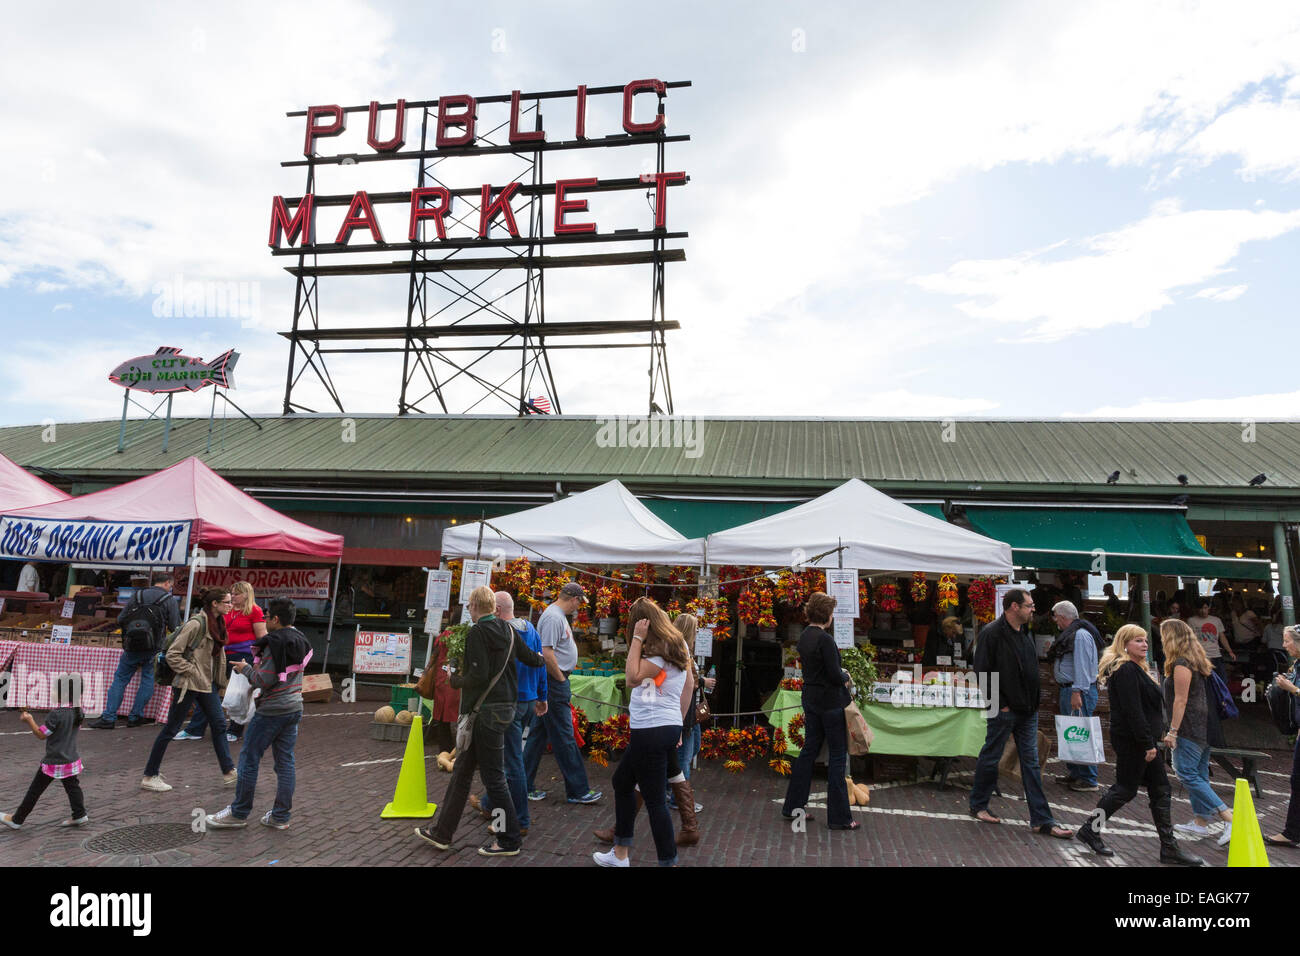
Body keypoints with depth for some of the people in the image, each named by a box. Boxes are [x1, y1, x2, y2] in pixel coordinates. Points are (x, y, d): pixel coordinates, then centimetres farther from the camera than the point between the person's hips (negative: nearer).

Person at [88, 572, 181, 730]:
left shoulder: (138, 596, 5)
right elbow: (175, 628, -7)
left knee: (120, 679, 11)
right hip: (153, 649, -3)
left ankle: (109, 717, 9)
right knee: (147, 680, 10)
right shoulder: (171, 600, -6)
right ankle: (135, 717, 12)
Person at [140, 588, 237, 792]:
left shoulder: (218, 623, 6)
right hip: (188, 684, -8)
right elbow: (172, 655, -19)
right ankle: (149, 776, 18)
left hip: (207, 683, 9)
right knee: (171, 728, 4)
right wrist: (192, 672, -16)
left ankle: (229, 772, 14)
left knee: (219, 724, 8)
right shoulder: (196, 624, -19)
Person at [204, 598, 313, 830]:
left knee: (249, 758, 6)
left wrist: (246, 669, -2)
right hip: (294, 708, 8)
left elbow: (264, 680, -18)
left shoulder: (274, 643, -17)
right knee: (285, 761, 10)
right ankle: (281, 816, 15)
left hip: (271, 712, -8)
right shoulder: (301, 642, 9)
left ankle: (238, 813, 17)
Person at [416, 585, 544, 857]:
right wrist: (541, 657, 39)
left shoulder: (477, 633, -14)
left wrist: (455, 679, -3)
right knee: (461, 770, 17)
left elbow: (479, 676, -22)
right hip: (505, 705, 9)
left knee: (493, 777, 1)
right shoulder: (508, 630, 8)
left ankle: (509, 841, 12)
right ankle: (441, 832, 26)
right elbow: (532, 659, 16)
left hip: (486, 710, -9)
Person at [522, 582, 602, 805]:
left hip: (552, 683, 11)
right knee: (564, 737, -3)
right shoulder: (553, 617, -18)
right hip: (553, 682, -11)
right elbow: (547, 654, -24)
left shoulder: (558, 615, 15)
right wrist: (561, 679, -15)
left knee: (539, 734, 14)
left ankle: (525, 786, 22)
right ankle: (578, 790, 4)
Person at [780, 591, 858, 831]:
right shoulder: (825, 639, -20)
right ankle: (839, 817, 9)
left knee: (809, 751, 16)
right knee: (838, 756, 2)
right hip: (829, 702, -8)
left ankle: (793, 806, 22)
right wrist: (845, 675, 0)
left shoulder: (804, 636, 7)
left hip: (811, 700, 9)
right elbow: (834, 675, -21)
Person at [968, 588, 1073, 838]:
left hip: (1028, 711, 8)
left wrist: (1033, 701, 13)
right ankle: (978, 805, 22)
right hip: (1004, 710, -8)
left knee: (1031, 762, 9)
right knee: (990, 758, 6)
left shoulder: (1025, 633, 12)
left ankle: (1042, 820, 13)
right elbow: (982, 672, -16)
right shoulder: (992, 633, -15)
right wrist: (1000, 703, -16)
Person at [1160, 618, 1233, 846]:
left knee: (1187, 774, -8)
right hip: (1204, 726, 10)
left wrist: (1173, 731, -16)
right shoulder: (1196, 662, 15)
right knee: (1199, 774, 13)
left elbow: (1180, 700, -18)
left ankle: (1229, 818, -11)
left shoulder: (1181, 664, -15)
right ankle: (1201, 822, 19)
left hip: (1190, 728, -10)